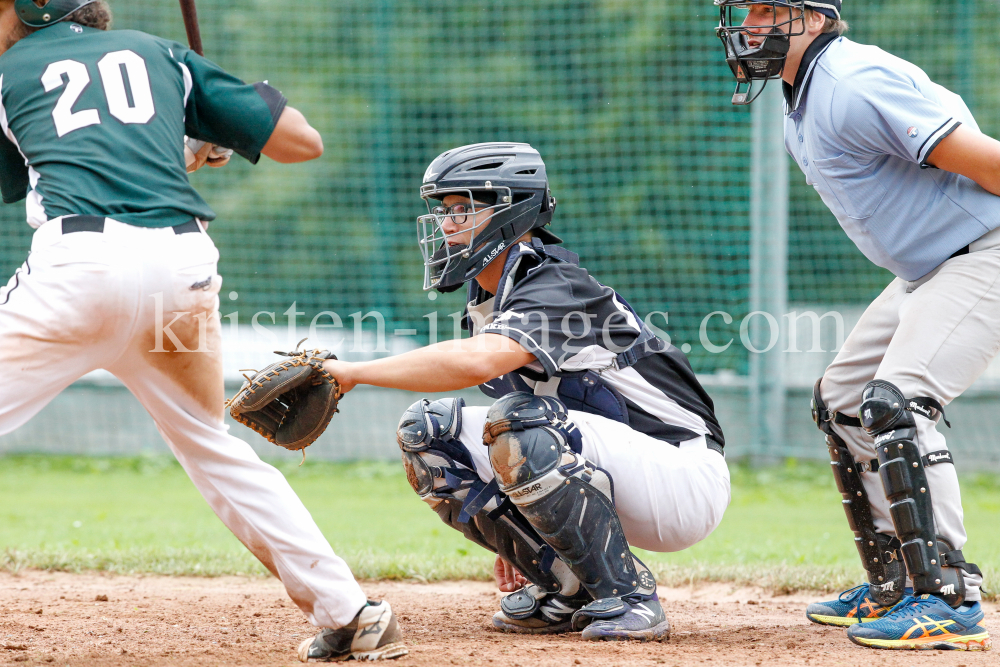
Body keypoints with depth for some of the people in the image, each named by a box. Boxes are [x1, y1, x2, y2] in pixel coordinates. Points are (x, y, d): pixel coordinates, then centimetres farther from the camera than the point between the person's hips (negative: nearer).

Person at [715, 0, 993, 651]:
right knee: (843, 400, 14)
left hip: (984, 253, -11)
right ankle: (894, 585, 22)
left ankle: (949, 597, -23)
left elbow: (984, 162, -25)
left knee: (895, 404, -23)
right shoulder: (802, 108, 10)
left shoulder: (855, 85, -23)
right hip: (927, 269, 11)